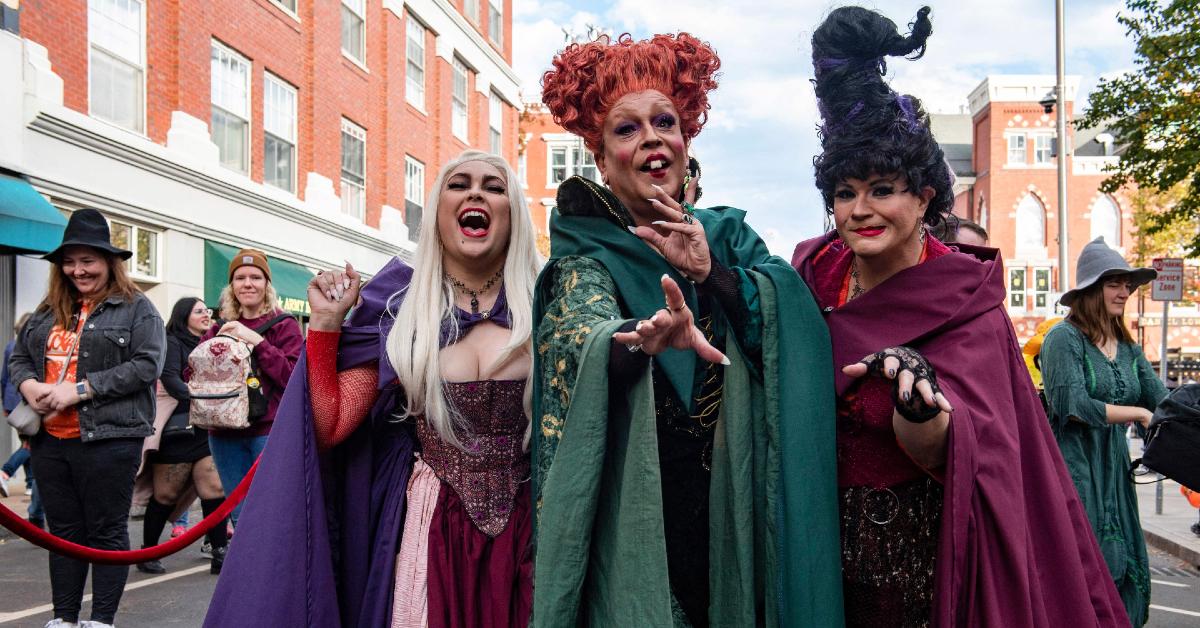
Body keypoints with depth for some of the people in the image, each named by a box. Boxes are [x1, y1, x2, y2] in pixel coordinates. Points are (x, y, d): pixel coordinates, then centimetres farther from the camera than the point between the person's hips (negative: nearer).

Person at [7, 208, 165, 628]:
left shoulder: (136, 309, -3)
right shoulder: (49, 312, 16)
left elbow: (147, 365, -14)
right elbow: (18, 357, 20)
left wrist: (80, 390, -18)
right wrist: (28, 384, -5)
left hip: (107, 440, -6)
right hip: (50, 440, 6)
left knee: (106, 531, 3)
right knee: (63, 531, 13)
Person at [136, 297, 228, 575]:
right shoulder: (172, 343, -2)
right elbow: (171, 380, -17)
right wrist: (197, 399, -31)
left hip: (204, 429, 6)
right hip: (176, 430, -6)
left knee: (214, 492, -3)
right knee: (166, 495, 2)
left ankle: (219, 554, 1)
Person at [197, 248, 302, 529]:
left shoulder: (283, 325, 0)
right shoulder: (220, 328, 14)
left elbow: (293, 377, -12)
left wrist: (258, 341, -17)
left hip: (269, 431, -5)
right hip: (225, 434, 5)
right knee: (240, 518, 11)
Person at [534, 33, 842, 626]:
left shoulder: (728, 233, 6)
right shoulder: (586, 257, -5)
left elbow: (798, 319, -8)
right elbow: (583, 332, -27)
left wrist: (711, 271, -21)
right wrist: (645, 335, -48)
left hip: (738, 507, 4)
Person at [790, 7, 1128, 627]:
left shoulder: (964, 301, -14)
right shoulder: (815, 271, -3)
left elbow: (940, 453, -25)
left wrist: (917, 402, -49)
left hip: (923, 550, -3)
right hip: (831, 546, 4)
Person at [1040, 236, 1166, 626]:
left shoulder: (1127, 348, 14)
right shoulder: (1065, 337, -9)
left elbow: (1160, 398, 6)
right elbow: (1072, 405, -18)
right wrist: (1136, 413, -12)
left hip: (1113, 473, 7)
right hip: (1072, 470, -7)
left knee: (1120, 573, 9)